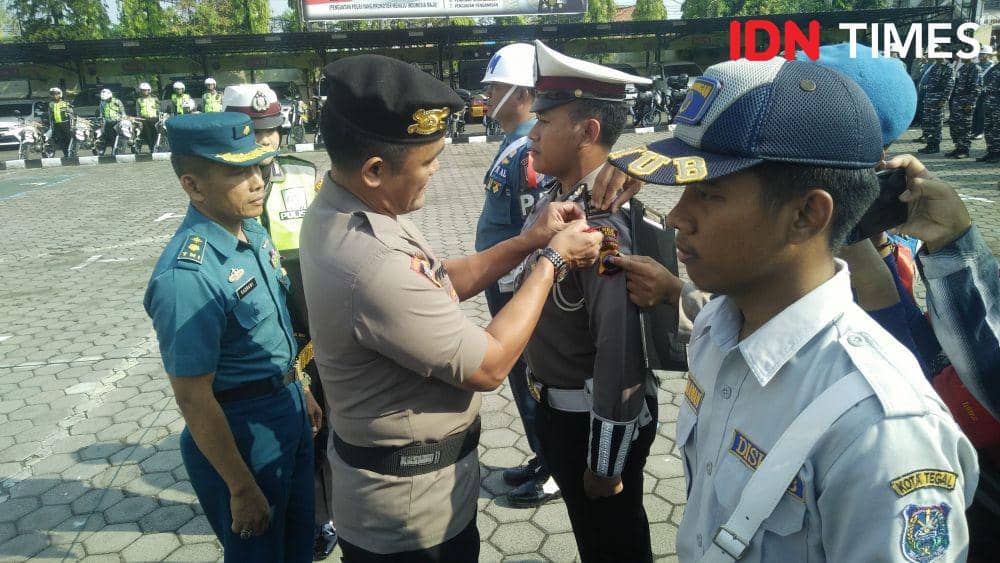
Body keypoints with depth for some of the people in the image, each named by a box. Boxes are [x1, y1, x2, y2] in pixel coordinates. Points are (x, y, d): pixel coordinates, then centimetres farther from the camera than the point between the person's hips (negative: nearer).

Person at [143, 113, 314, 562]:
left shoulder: (252, 230, -2)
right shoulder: (187, 275, -28)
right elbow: (193, 399, -23)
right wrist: (242, 490, -16)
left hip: (289, 409, 8)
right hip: (239, 435, -7)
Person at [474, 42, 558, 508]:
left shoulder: (530, 151, -21)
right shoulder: (512, 143, 9)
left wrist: (512, 295, -19)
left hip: (518, 290, -9)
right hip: (504, 284, 9)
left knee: (531, 379, 5)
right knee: (523, 377, 20)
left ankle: (555, 474, 23)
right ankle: (544, 460, 37)